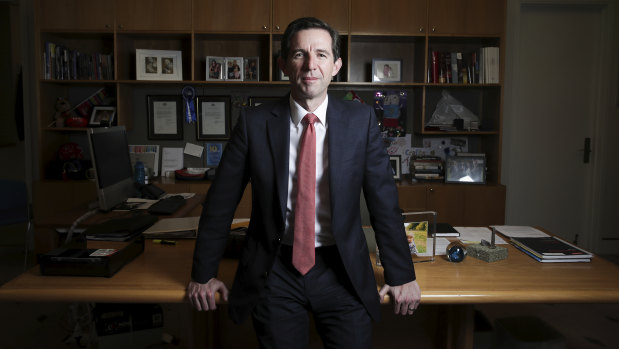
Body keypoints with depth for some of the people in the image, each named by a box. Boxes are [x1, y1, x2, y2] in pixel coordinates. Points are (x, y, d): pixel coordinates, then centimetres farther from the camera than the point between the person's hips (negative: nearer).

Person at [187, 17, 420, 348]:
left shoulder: (360, 120, -4)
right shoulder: (254, 122, -5)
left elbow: (384, 200, -1)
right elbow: (221, 201, 1)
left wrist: (401, 275, 2)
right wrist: (203, 274, 5)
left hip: (342, 270, 1)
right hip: (275, 270, 0)